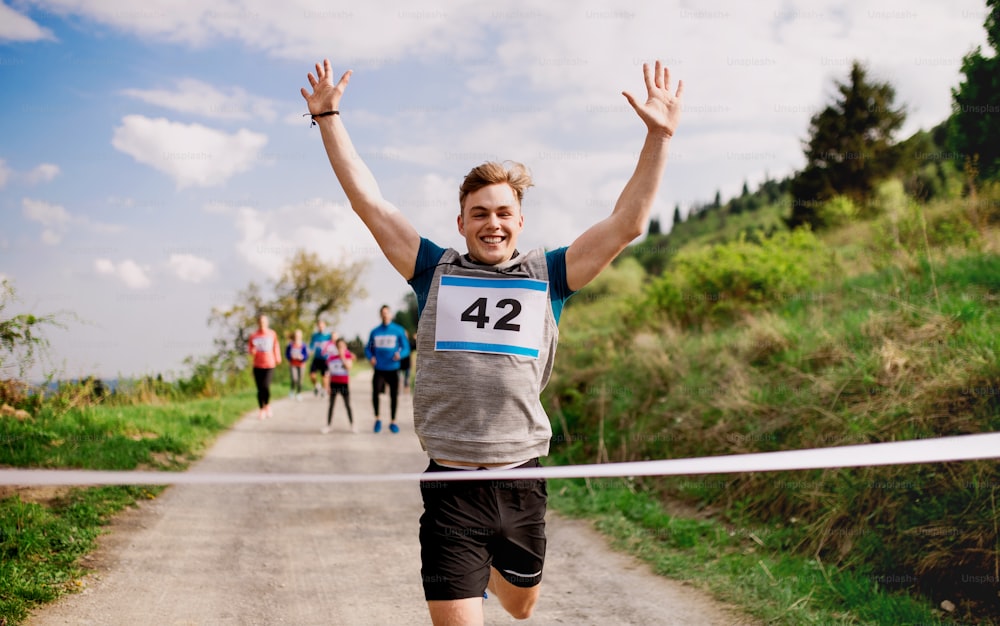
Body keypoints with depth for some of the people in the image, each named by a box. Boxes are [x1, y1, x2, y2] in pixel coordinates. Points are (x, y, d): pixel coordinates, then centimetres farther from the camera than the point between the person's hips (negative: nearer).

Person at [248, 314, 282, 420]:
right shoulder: (253, 336, 1)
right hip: (257, 365, 1)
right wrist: (252, 352, -13)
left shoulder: (272, 334, 0)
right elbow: (251, 351, 7)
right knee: (260, 389, 4)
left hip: (269, 365, -1)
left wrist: (278, 358, 14)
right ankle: (262, 410, 17)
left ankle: (267, 405, 13)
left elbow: (276, 347, 12)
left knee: (266, 387, -15)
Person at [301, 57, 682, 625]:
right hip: (452, 487, -2)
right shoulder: (436, 272, 6)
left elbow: (627, 224, 3)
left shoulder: (547, 276, 7)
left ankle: (491, 568, 56)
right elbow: (368, 200, 5)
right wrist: (329, 117, 4)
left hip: (521, 481, 2)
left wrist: (660, 136, -2)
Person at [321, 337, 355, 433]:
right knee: (331, 405, 6)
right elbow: (329, 372, 6)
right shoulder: (331, 357, 1)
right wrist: (328, 386, 4)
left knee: (347, 405, 4)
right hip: (334, 383, 2)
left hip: (344, 384, -2)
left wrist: (342, 357, -22)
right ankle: (328, 426, 11)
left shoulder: (348, 356, -3)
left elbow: (349, 366, -21)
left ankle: (352, 425, 11)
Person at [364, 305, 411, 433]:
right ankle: (377, 419, 7)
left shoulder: (399, 331, 0)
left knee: (394, 395, 2)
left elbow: (406, 348, 0)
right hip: (379, 369, 1)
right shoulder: (374, 332, 7)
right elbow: (368, 348, 14)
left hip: (393, 369, -1)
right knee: (375, 393, -14)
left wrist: (400, 354, -21)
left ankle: (393, 422, 19)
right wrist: (370, 357, -7)